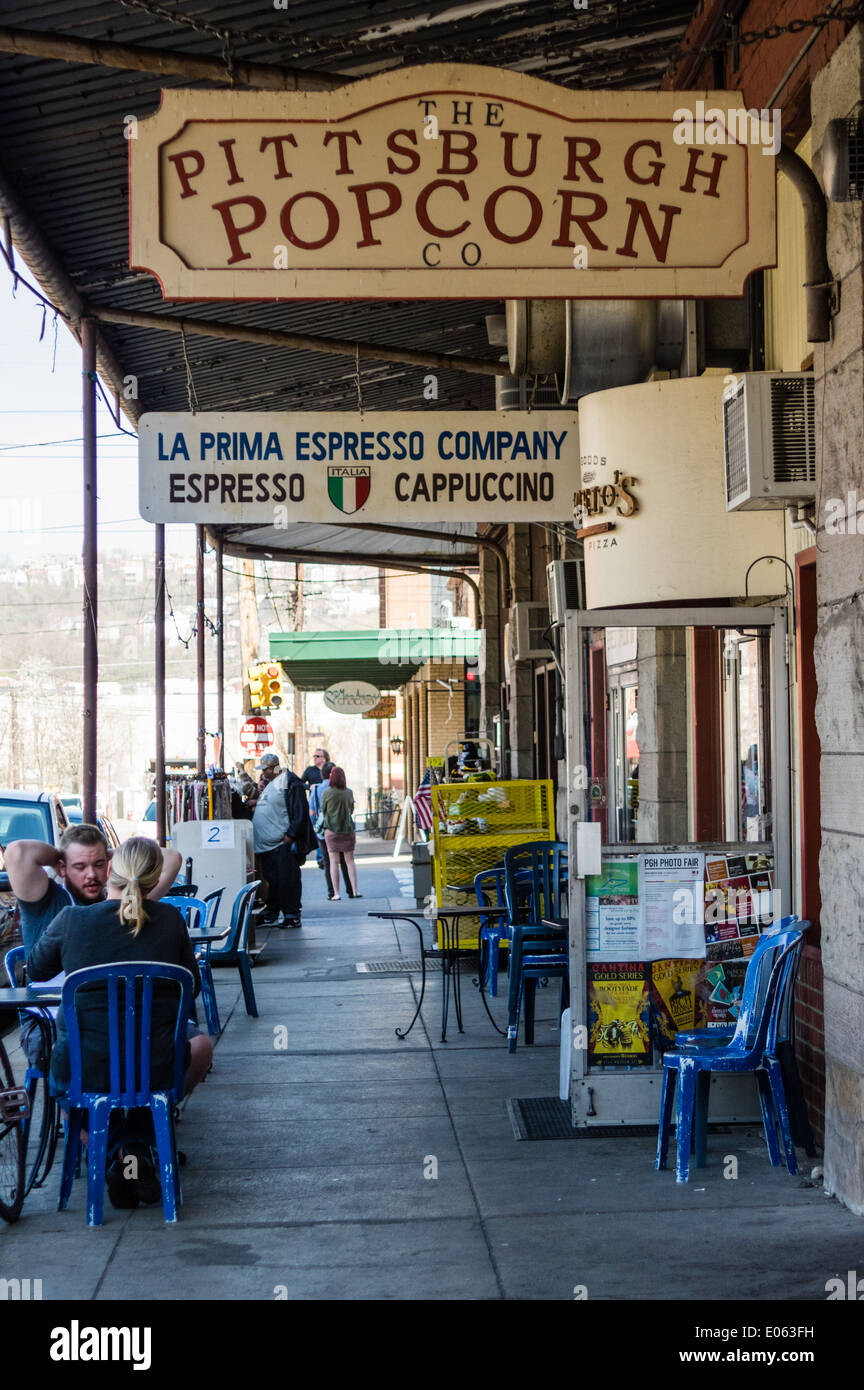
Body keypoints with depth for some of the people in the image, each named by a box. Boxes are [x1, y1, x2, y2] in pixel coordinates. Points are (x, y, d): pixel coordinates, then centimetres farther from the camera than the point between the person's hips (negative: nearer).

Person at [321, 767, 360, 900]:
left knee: (334, 862, 2)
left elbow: (323, 812, 2)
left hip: (331, 830, -3)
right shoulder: (349, 792, 0)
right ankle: (355, 890, 4)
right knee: (350, 860, 10)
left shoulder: (327, 793, -9)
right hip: (348, 829, 3)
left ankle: (336, 893, 0)